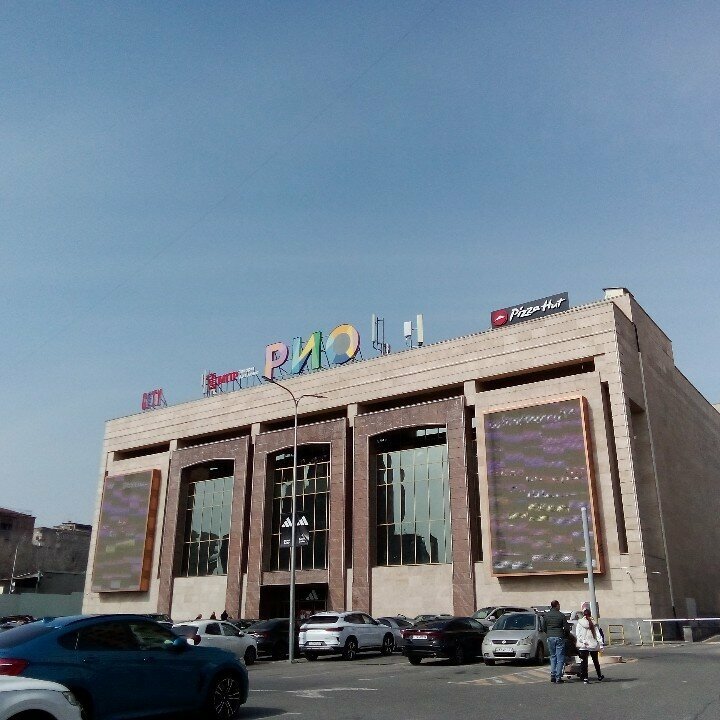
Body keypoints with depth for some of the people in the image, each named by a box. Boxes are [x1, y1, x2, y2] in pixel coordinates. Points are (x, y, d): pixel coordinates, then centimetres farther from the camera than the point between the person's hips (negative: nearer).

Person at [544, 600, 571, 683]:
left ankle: (552, 676, 9)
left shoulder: (546, 615, 3)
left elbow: (544, 626, 8)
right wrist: (566, 635, 13)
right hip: (559, 637, -4)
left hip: (550, 637, 4)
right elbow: (566, 628, -5)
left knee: (553, 657, 14)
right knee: (560, 658, 3)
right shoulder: (561, 615, -8)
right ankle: (558, 677, -1)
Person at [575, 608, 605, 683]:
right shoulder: (593, 623, -1)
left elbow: (578, 634, -9)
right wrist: (600, 644, -3)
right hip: (593, 645, 2)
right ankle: (599, 676, 35)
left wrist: (583, 641, -9)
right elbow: (597, 634, -3)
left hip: (583, 646, -2)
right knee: (595, 661, 21)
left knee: (584, 662, 0)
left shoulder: (579, 623, -3)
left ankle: (585, 678, -8)